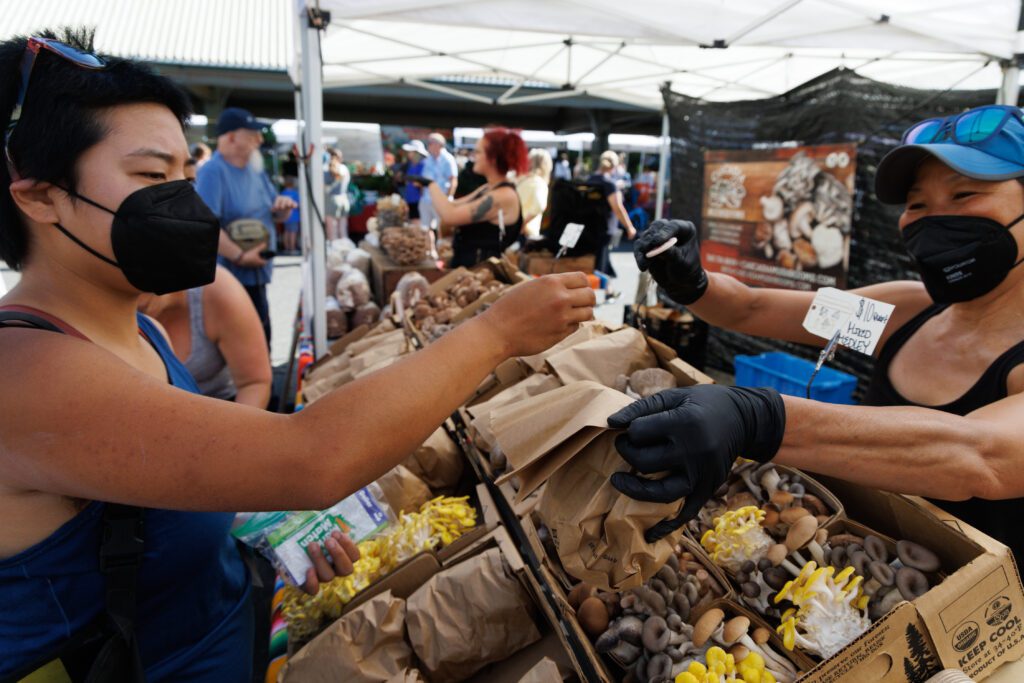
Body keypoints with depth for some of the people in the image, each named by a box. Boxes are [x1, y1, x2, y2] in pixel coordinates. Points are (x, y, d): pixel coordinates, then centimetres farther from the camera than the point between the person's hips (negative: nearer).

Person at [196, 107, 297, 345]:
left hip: (256, 275, 9)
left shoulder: (254, 171, 12)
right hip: (229, 278, -8)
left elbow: (275, 215, 20)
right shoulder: (212, 172, -15)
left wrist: (283, 206, -3)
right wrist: (240, 256, -28)